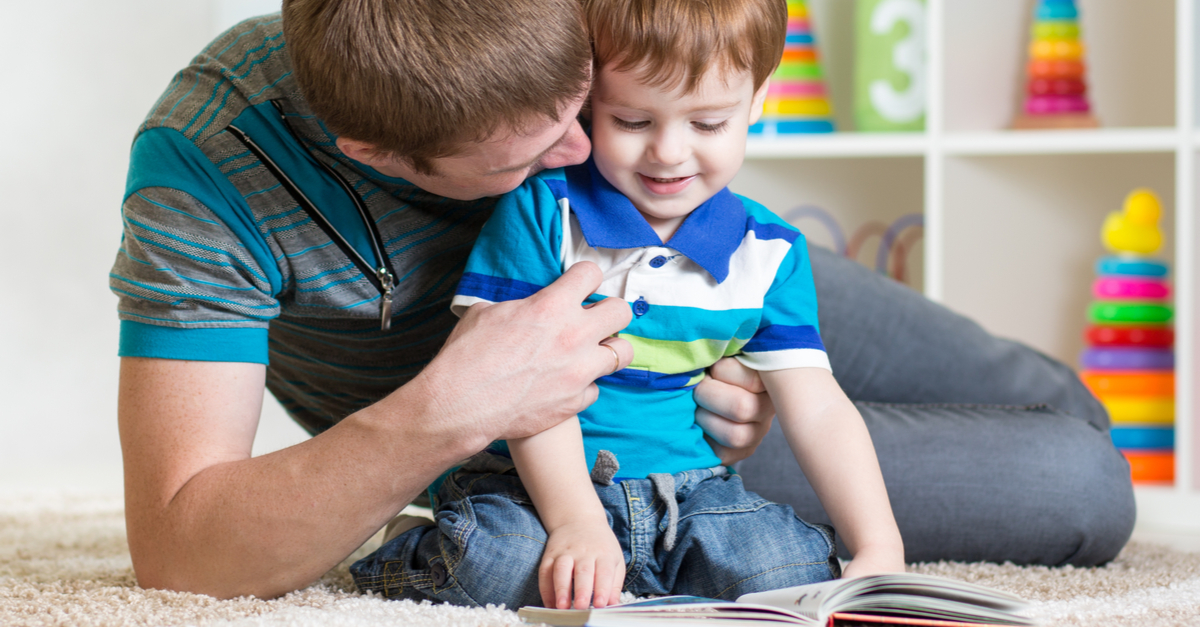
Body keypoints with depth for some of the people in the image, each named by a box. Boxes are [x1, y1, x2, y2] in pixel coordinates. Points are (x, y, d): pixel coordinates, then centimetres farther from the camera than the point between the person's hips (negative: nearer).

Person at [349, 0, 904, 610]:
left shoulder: (768, 254, 4)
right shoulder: (543, 209, -8)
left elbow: (817, 412, 2)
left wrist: (880, 548, -13)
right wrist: (577, 522, -25)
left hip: (687, 487, 4)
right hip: (529, 487, -3)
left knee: (795, 572, -23)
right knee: (497, 569, -34)